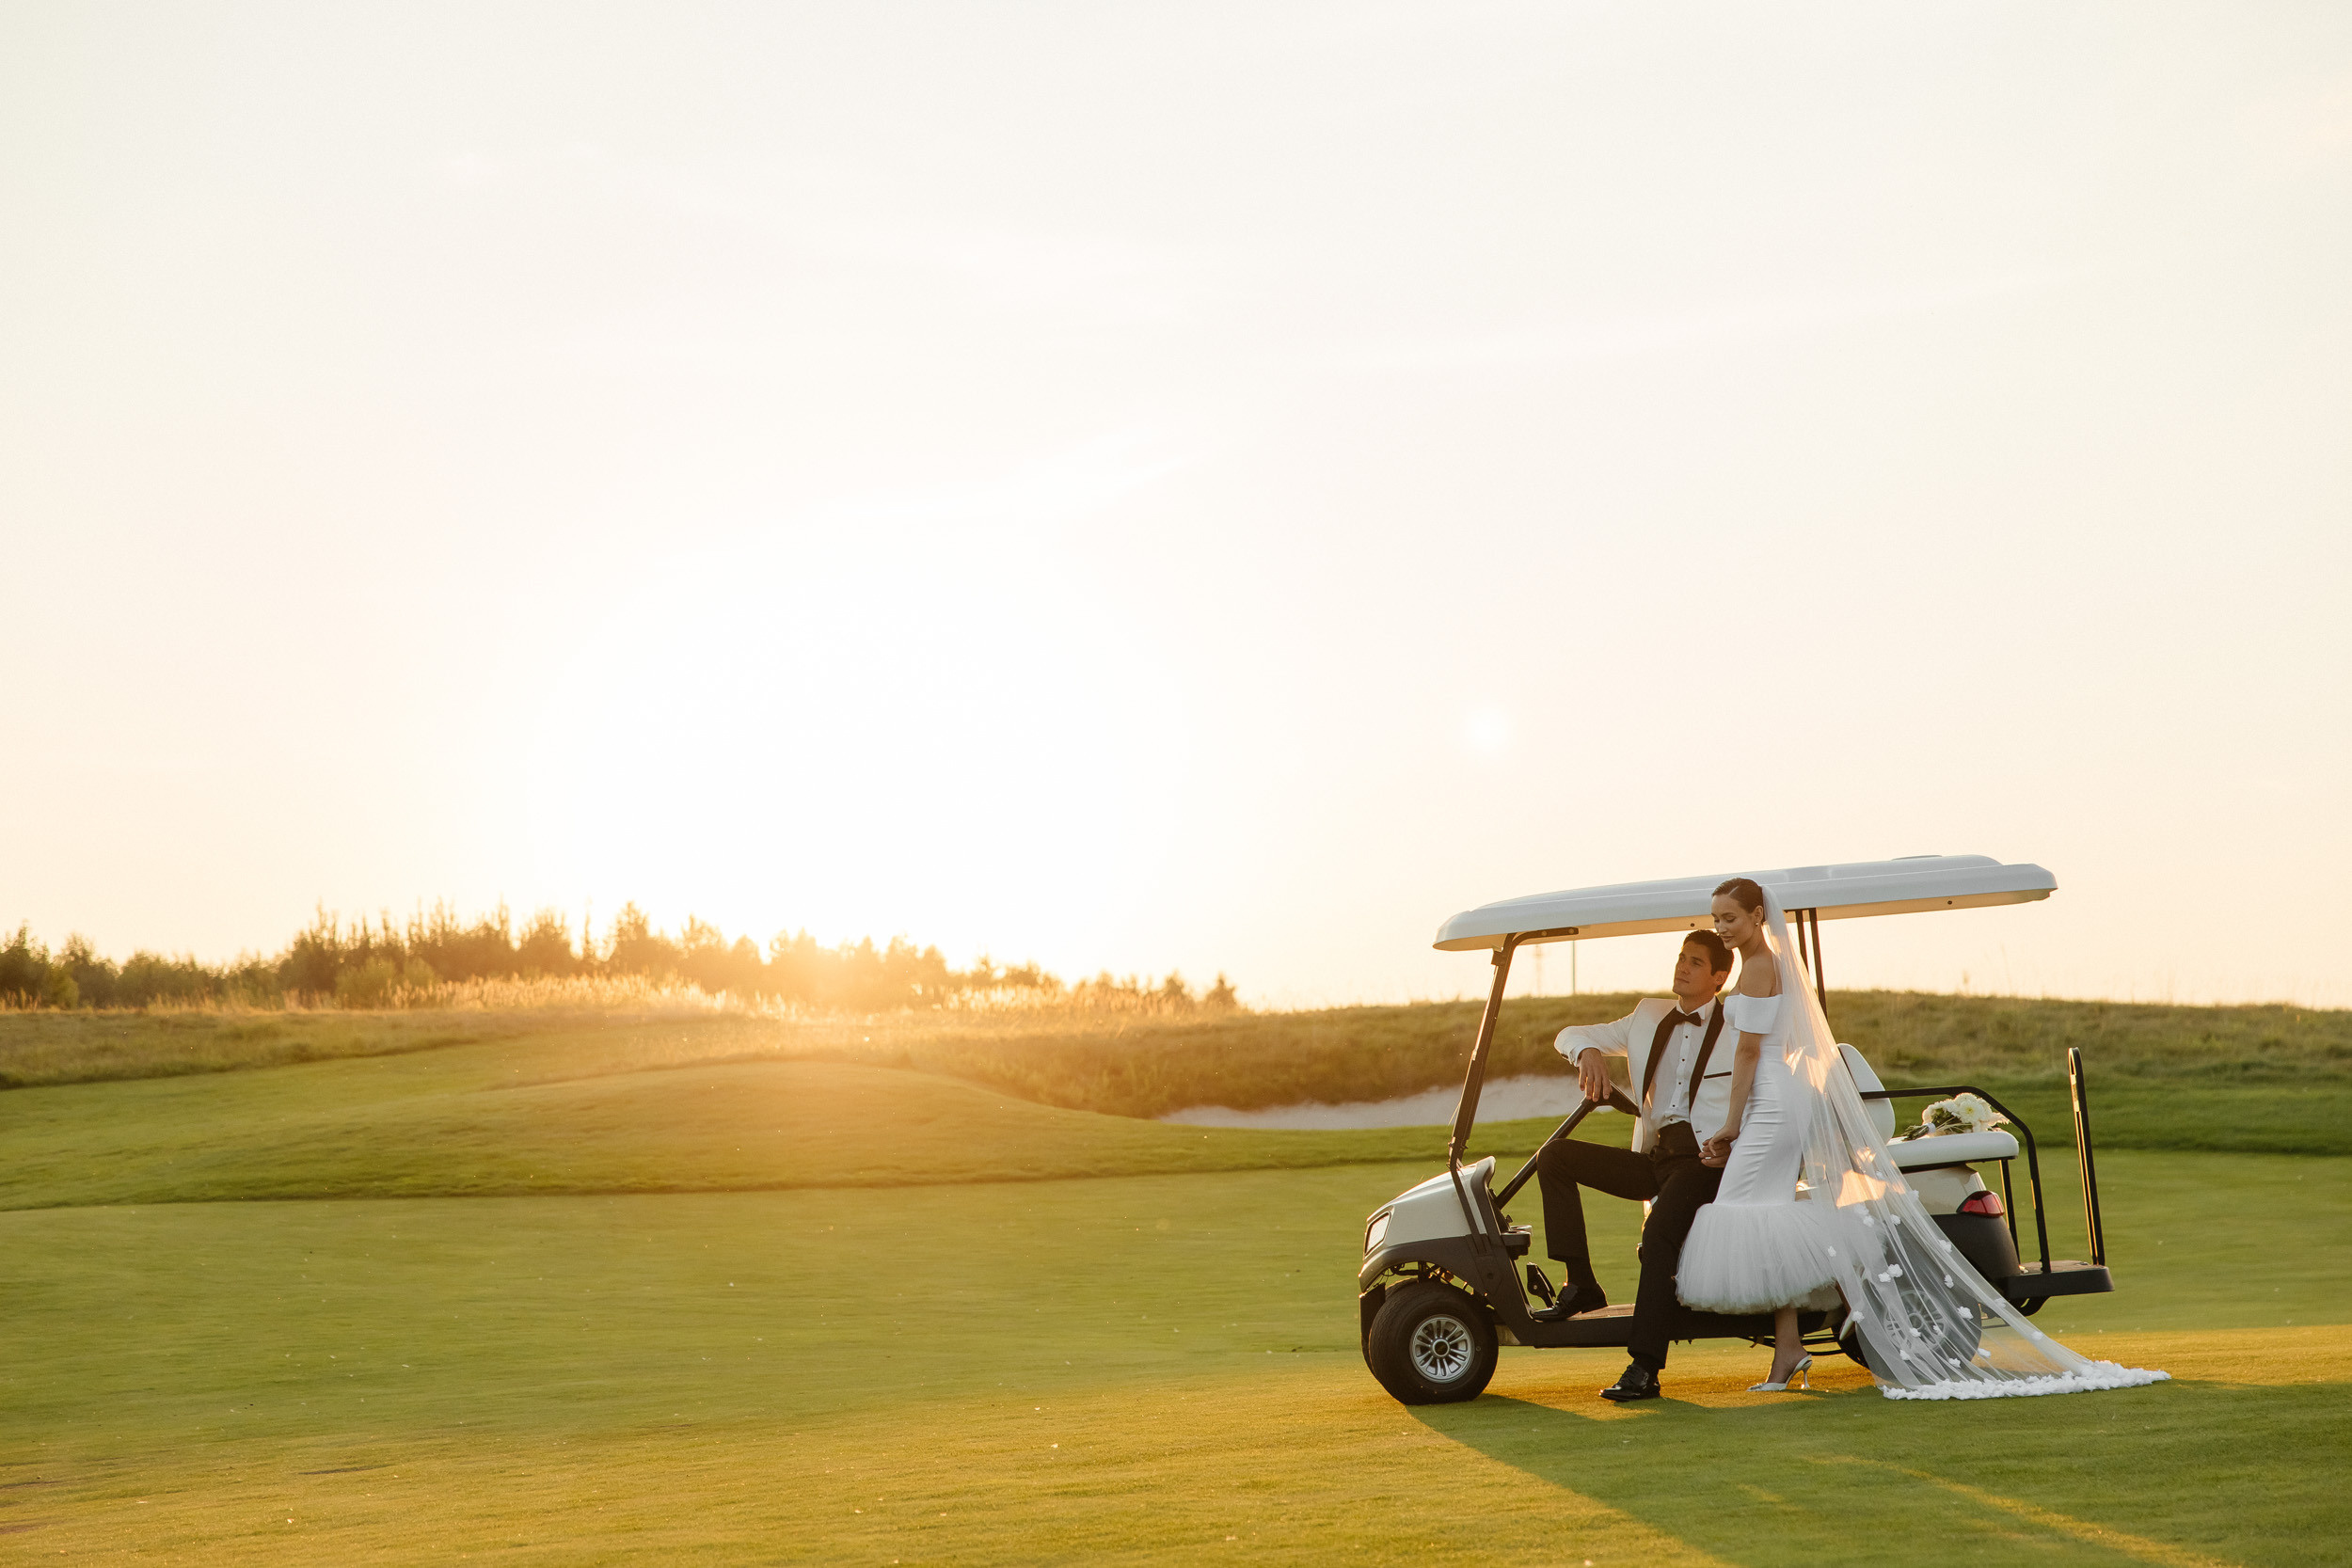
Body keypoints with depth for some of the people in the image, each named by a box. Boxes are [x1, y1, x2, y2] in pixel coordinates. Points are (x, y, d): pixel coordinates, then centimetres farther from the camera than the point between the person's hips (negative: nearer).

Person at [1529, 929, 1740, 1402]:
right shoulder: (1648, 1017, 19)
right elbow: (1569, 1036, 18)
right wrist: (1589, 1052, -7)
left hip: (1705, 1158, -5)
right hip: (1652, 1159, 6)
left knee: (1659, 1234, -31)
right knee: (1556, 1157, -12)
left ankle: (1645, 1368, -33)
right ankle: (1580, 1284, -10)